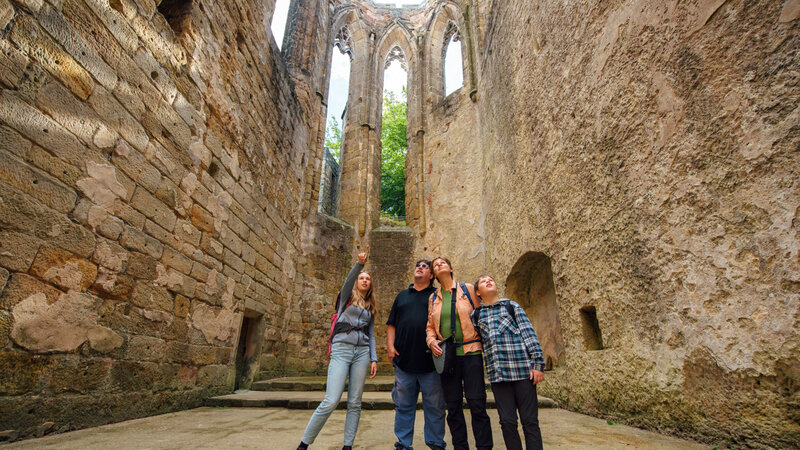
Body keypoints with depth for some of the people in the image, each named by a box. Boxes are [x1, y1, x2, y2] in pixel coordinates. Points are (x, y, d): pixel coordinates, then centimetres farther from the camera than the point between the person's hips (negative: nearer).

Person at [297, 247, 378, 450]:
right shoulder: (347, 296, 8)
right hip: (341, 349, -4)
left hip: (362, 352, 4)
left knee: (354, 403, 4)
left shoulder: (370, 307, 19)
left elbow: (371, 335, 17)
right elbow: (348, 280, -14)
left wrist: (374, 359, 7)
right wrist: (360, 263, -31)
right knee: (331, 401, -10)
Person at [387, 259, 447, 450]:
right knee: (404, 405, 11)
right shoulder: (402, 296, 16)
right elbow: (391, 324, 15)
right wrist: (390, 346, 2)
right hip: (404, 361, 3)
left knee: (434, 406, 7)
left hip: (431, 362, -2)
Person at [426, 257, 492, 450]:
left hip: (470, 352, -3)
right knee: (453, 405, 9)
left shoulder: (467, 289, 4)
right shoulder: (433, 298, 11)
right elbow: (430, 326, 14)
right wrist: (431, 340, -6)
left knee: (476, 402, -3)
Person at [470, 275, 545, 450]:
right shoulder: (476, 315, 12)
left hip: (522, 369, -1)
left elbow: (529, 334, 3)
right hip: (497, 374, 2)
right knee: (507, 422, 6)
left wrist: (538, 364, -4)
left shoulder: (512, 306, 8)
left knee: (530, 421, 2)